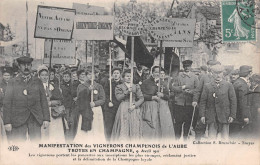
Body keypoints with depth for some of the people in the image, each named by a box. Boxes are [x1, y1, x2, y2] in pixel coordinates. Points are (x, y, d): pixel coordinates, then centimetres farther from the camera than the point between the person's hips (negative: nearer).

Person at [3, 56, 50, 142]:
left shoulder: (38, 82, 12)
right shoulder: (12, 83, 7)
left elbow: (44, 100, 10)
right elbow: (7, 103, 3)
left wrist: (46, 118, 1)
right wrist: (7, 122, -5)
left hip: (35, 119, 2)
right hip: (18, 120, -1)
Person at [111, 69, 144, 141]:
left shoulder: (136, 87, 13)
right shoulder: (119, 87, 9)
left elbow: (141, 98, 5)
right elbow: (118, 97, -6)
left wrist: (135, 105, -9)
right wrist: (127, 91, -14)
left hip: (134, 110, 2)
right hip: (123, 110, -2)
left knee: (134, 129, -2)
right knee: (123, 129, -7)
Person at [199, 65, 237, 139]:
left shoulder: (228, 85, 6)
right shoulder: (207, 86, 8)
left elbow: (233, 101, 3)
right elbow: (203, 101, 5)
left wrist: (232, 115, -4)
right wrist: (202, 115, -3)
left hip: (224, 116, -1)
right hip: (211, 118, 1)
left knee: (225, 138, 2)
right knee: (211, 138, 0)